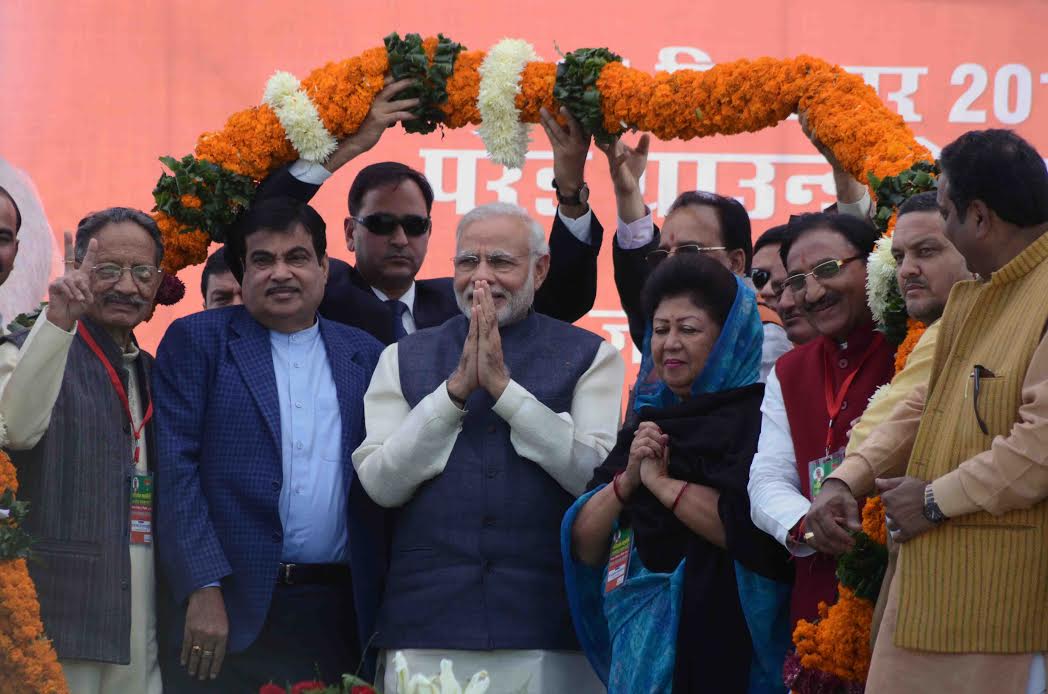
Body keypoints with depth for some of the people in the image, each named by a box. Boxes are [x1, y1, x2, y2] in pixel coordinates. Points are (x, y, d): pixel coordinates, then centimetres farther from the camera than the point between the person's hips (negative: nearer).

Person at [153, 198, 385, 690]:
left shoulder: (365, 355, 13)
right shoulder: (196, 340, 4)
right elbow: (175, 469, -4)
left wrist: (384, 610, 2)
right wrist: (203, 590, -13)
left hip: (340, 616, 3)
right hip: (233, 610, -2)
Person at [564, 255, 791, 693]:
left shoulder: (756, 418, -7)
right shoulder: (646, 423, 11)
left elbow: (756, 529, -23)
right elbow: (583, 547, 5)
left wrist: (661, 482, -14)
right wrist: (627, 480, -11)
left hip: (721, 644, -6)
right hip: (639, 643, 6)